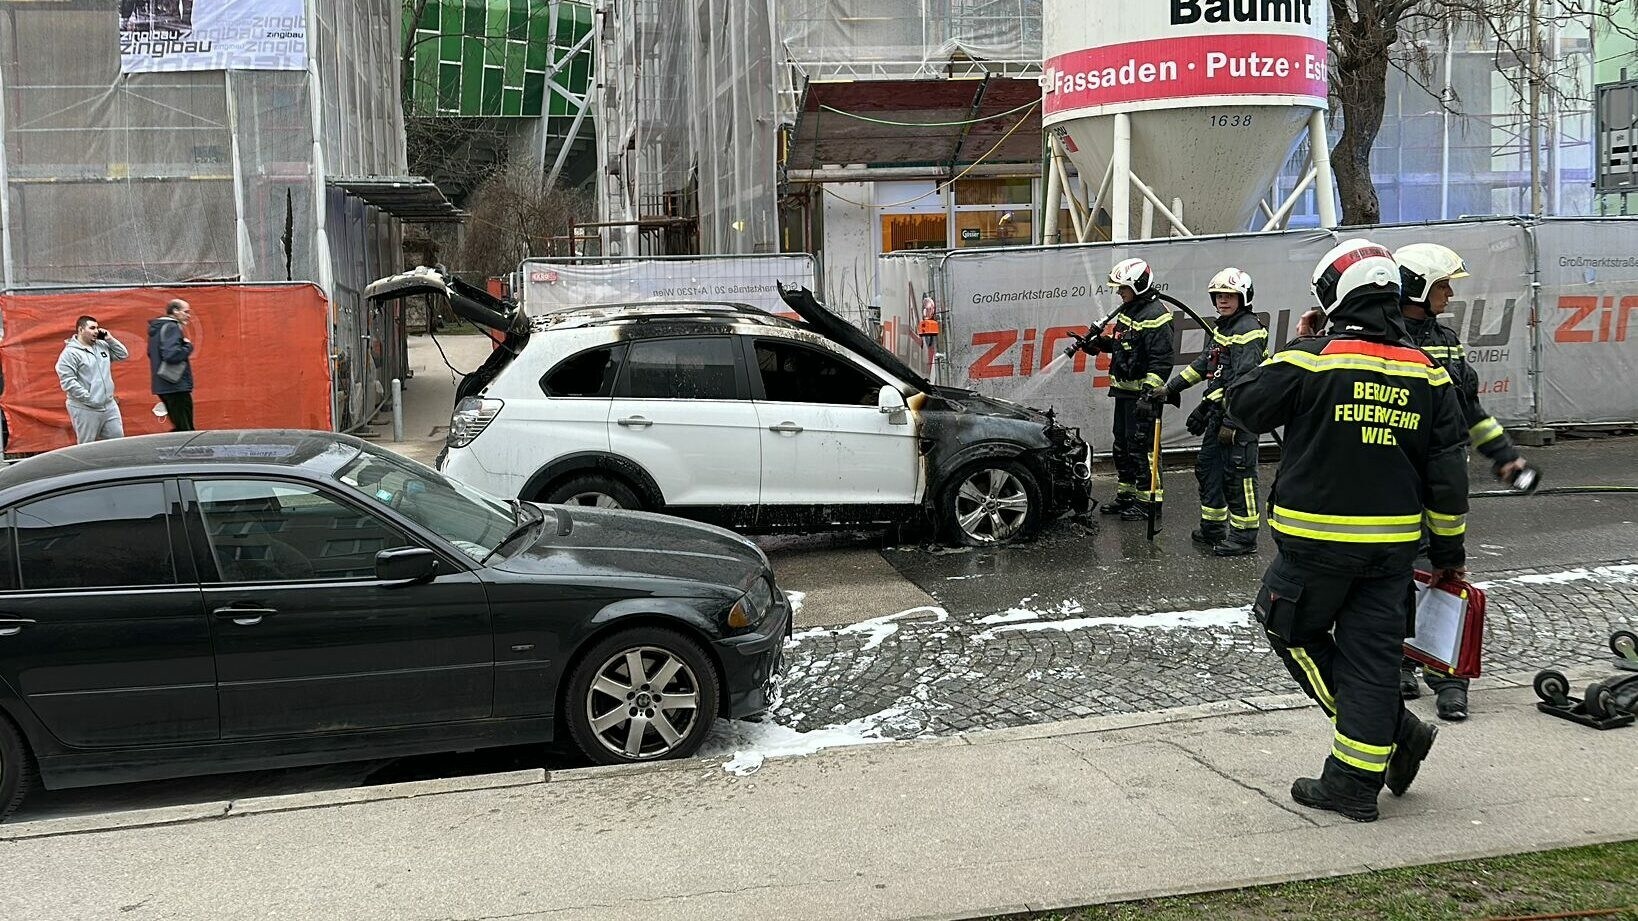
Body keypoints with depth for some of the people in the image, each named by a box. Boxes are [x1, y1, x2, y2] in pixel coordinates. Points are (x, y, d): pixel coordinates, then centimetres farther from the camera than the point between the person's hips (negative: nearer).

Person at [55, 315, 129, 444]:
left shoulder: (102, 345, 11)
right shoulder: (70, 353, -11)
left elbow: (123, 355, 19)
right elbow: (68, 382, -17)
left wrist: (110, 339, 5)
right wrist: (89, 398, -19)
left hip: (110, 405, 7)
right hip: (85, 409, -6)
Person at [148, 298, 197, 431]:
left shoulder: (157, 328, 17)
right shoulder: (171, 327, -13)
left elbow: (152, 353, 28)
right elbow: (172, 354, -27)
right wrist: (188, 346, -10)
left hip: (164, 385, 10)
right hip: (176, 385, -10)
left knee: (180, 429, 15)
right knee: (186, 431, -9)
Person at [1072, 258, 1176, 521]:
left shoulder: (1155, 316, -18)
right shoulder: (1128, 309, 13)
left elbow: (1161, 360, -21)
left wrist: (1148, 394, -26)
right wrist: (1099, 343, 8)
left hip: (1141, 392, -10)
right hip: (1123, 390, 10)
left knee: (1140, 446, -7)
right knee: (1122, 444, 16)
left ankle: (1147, 500, 1)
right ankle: (1125, 495, 26)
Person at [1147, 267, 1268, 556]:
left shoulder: (1249, 330, -14)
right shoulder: (1222, 327, 17)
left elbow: (1244, 382, -20)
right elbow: (1204, 364, 23)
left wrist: (1231, 422, -23)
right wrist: (1169, 389, 20)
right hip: (1219, 412, 10)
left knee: (1238, 476, -6)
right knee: (1207, 467, 15)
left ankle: (1244, 537, 1)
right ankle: (1213, 528, 26)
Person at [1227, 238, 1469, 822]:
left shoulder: (1311, 359, -12)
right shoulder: (1427, 375, 4)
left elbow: (1245, 407, 1)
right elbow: (1447, 474, 5)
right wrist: (1450, 553, 13)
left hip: (1317, 539, -5)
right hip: (1394, 543, 5)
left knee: (1294, 631, 13)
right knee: (1373, 653, 9)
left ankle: (1395, 731, 9)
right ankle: (1355, 784, 13)